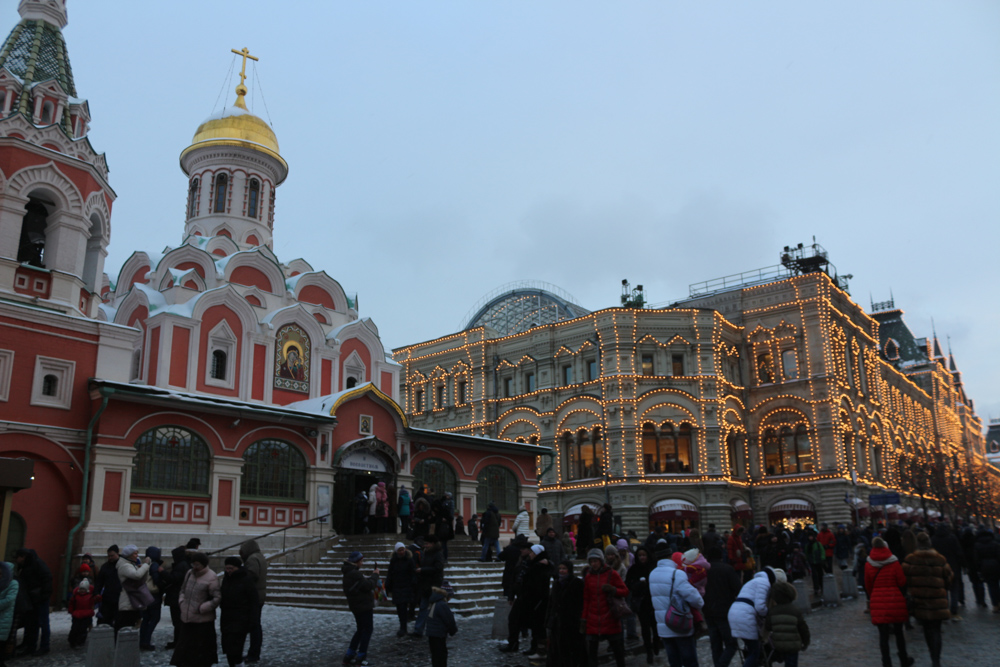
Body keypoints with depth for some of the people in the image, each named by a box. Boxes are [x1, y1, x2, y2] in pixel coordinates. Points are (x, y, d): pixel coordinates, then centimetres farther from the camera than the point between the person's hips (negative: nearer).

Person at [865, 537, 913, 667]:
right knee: (898, 631, 16)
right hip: (896, 601, 0)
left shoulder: (868, 564, -1)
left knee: (883, 634, 3)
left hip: (877, 602, 0)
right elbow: (902, 582, -6)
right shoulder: (894, 563, -7)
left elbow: (868, 585, 6)